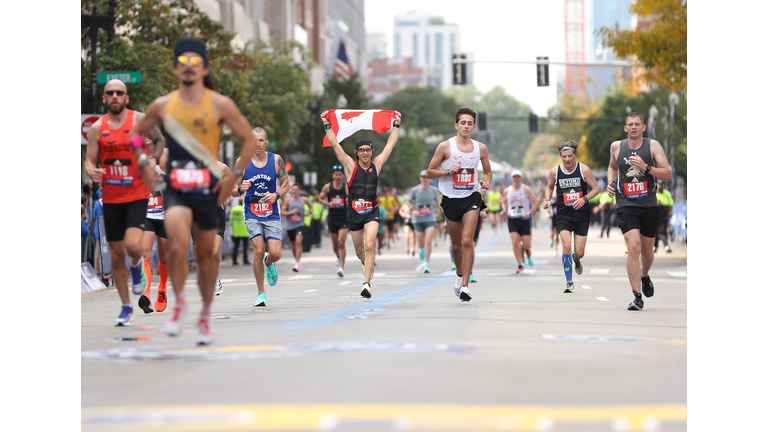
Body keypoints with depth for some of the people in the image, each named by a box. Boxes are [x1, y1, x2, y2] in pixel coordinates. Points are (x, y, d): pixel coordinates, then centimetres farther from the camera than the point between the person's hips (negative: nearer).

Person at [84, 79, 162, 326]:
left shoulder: (139, 120, -4)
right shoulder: (97, 128, 3)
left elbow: (161, 139, 10)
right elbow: (89, 160, 4)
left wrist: (152, 161, -4)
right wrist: (92, 172, -18)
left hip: (136, 196, -3)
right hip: (111, 199, 3)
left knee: (132, 245, -22)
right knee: (116, 254, 6)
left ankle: (137, 266, 16)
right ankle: (126, 307, 20)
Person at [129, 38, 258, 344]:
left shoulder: (220, 105, -1)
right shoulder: (162, 106, 3)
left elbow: (249, 140, 4)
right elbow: (137, 132, 19)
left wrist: (234, 176, -3)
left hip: (209, 188, 0)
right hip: (176, 188, 0)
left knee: (205, 254, 10)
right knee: (178, 247, -23)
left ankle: (205, 315, 28)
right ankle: (179, 302, -1)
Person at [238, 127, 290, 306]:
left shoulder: (276, 160, -1)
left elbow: (286, 183, 8)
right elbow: (235, 189, 5)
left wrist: (276, 194, -12)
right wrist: (241, 187, -19)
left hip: (272, 214, 1)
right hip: (252, 213, -1)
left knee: (276, 253, -11)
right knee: (259, 251, -16)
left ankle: (268, 263, 29)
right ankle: (261, 293, 0)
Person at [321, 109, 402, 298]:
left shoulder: (377, 164, 2)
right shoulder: (350, 166, -3)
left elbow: (391, 144, 10)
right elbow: (335, 145, -6)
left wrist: (396, 125, 13)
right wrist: (327, 125, -8)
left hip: (372, 212, -1)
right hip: (354, 212, 1)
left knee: (369, 246, -20)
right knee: (359, 250, 14)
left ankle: (366, 283, -22)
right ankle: (366, 263, 49)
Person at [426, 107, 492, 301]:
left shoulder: (481, 148, 2)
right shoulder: (445, 147, -5)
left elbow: (488, 171, 17)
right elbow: (429, 172, -1)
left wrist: (487, 181, -5)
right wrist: (449, 171, -17)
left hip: (471, 199, 0)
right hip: (451, 200, 0)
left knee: (467, 241, -16)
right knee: (456, 244, 12)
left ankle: (465, 286, -14)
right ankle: (460, 275, 40)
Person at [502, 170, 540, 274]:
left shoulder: (526, 190, -2)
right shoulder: (507, 191, 7)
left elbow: (536, 202, -1)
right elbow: (504, 202, 24)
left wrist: (529, 213, -14)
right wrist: (504, 210, 3)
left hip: (524, 219, -1)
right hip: (512, 220, 1)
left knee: (526, 244, -3)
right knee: (515, 241, -14)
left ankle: (524, 250, 36)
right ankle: (520, 265, -5)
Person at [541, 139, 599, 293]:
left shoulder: (584, 170, -7)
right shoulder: (555, 172, -2)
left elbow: (596, 188, -1)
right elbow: (549, 187, 17)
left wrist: (584, 199, -17)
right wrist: (547, 200, -2)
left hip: (581, 216, 0)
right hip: (563, 216, 0)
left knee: (579, 253, 1)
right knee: (567, 246, -20)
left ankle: (576, 259, 42)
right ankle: (569, 282, -9)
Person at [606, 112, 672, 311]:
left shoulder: (653, 146, -1)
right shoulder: (616, 146, 5)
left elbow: (668, 174, -7)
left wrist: (646, 167, -20)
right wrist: (611, 182, 9)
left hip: (649, 205, 1)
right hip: (626, 206, -1)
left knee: (647, 250, 13)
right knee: (633, 247, -18)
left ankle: (644, 276, 48)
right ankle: (637, 296, -17)